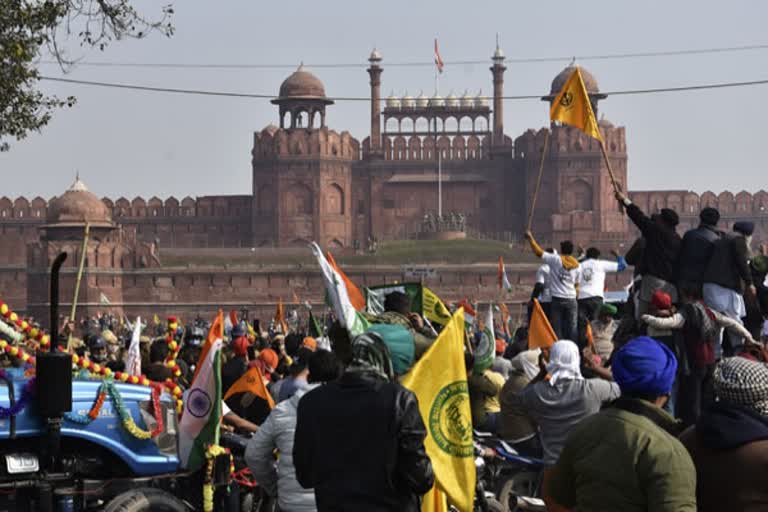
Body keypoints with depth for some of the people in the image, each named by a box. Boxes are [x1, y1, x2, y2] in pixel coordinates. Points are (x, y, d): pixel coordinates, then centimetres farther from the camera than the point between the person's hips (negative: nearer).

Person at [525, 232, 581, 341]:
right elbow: (577, 284, 9)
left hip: (557, 300, -3)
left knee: (556, 329, 0)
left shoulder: (555, 260, -6)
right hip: (571, 300, 3)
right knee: (571, 329, 5)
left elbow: (538, 252, -5)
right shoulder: (577, 265, 5)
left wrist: (530, 237, 4)